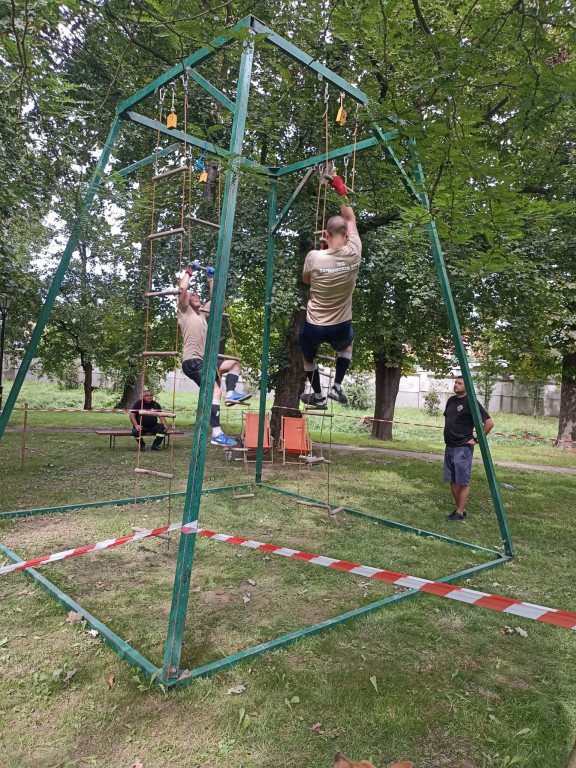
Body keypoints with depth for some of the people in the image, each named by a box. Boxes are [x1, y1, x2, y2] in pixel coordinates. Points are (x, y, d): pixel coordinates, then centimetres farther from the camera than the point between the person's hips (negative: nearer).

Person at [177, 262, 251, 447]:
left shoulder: (202, 313, 25)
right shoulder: (185, 311, 4)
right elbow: (182, 288, -9)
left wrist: (211, 278, 33)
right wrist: (189, 270, 4)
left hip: (204, 360, 9)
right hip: (192, 361, -9)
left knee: (234, 364, 19)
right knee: (215, 390, -26)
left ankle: (230, 394, -1)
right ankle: (217, 434, -32)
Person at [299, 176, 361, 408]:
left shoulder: (314, 257, -15)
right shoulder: (353, 254, -11)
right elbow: (351, 219, 7)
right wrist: (341, 190, 12)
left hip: (313, 327, -1)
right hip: (340, 328, 1)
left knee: (308, 355, 33)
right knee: (348, 343, 38)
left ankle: (317, 396, 37)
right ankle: (337, 386, 25)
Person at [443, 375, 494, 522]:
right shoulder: (451, 400, 11)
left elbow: (489, 423, -15)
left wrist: (477, 439, -12)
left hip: (463, 448, -8)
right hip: (449, 446, 8)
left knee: (462, 482, -1)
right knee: (452, 480, 11)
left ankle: (460, 512, 6)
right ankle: (460, 508, 22)